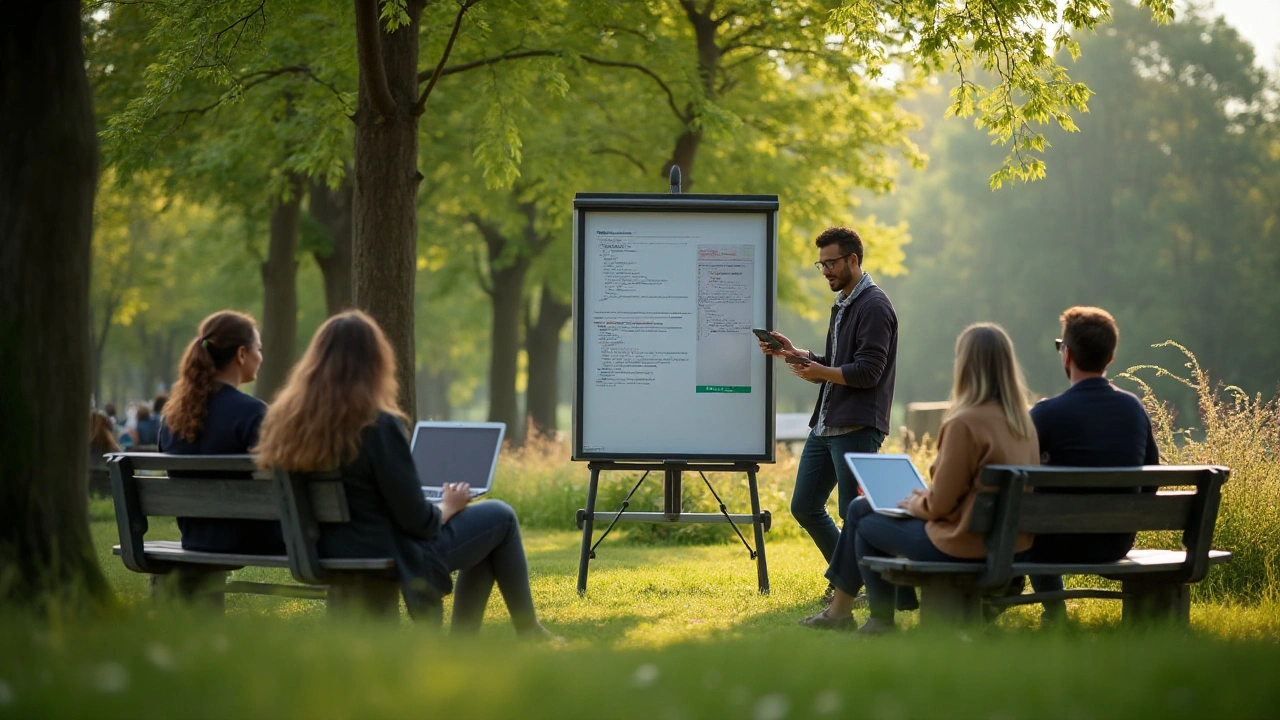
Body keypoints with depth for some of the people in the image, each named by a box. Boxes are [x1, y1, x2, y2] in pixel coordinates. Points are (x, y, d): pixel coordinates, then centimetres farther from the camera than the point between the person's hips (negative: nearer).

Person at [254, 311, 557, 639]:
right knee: (500, 516, 16)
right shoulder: (379, 426, -23)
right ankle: (529, 633, 28)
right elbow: (418, 521, -18)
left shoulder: (284, 421, -4)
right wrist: (448, 506, 4)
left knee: (483, 529, 26)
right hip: (386, 557, -7)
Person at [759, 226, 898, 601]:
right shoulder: (842, 305, 20)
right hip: (826, 425, 10)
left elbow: (867, 372, -18)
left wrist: (820, 372, -18)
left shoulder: (873, 306, -11)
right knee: (804, 507, 12)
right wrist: (795, 354, 11)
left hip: (857, 428, -10)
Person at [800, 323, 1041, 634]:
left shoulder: (965, 423, -21)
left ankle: (881, 621, 28)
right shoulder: (1023, 421, 3)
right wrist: (925, 498, 18)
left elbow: (940, 504, -16)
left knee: (866, 525, 15)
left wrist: (915, 504, 5)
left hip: (963, 545, -8)